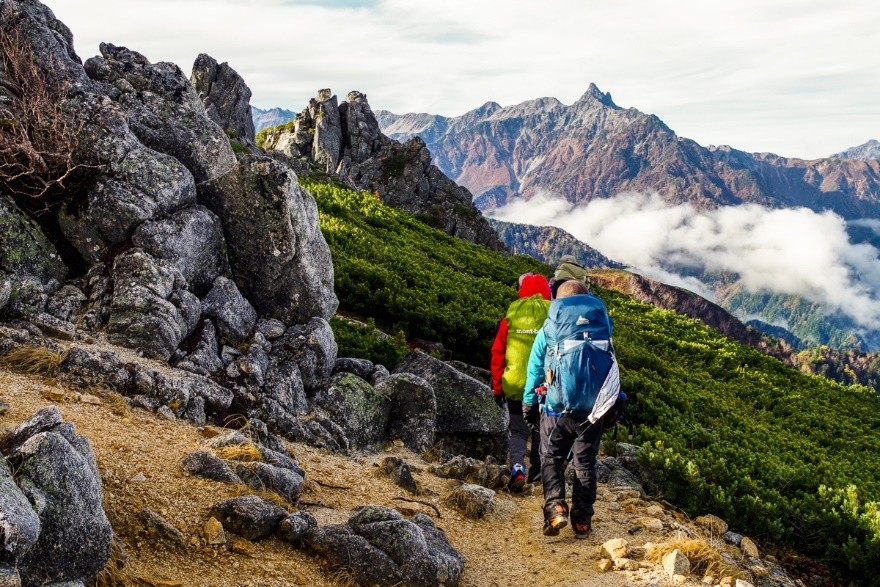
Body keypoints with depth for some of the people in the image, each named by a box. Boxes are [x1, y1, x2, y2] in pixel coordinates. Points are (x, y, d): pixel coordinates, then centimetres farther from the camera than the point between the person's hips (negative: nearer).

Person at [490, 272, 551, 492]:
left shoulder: (511, 315, 0)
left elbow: (497, 353, 2)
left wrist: (497, 387, 9)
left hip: (515, 385, 0)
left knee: (518, 429, 9)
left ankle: (517, 466, -12)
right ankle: (536, 470, 26)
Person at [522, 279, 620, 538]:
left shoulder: (549, 328, 1)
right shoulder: (601, 325, 4)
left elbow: (535, 369, 6)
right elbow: (611, 368, 11)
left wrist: (529, 404, 14)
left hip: (557, 409, -2)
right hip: (592, 410, 2)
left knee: (551, 459, 13)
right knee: (585, 464, 12)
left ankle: (555, 506, -7)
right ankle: (582, 521, 12)